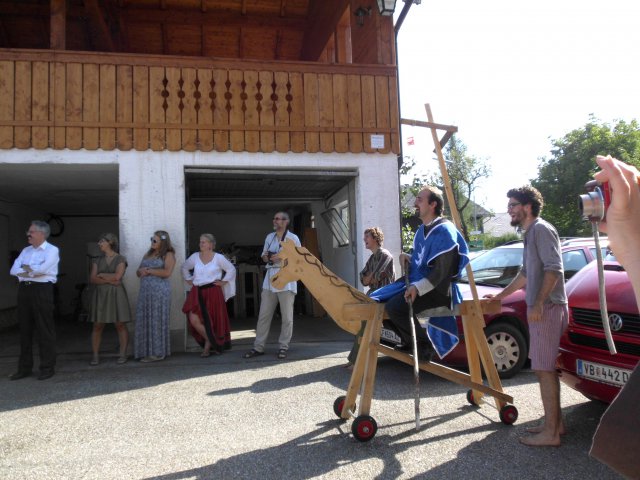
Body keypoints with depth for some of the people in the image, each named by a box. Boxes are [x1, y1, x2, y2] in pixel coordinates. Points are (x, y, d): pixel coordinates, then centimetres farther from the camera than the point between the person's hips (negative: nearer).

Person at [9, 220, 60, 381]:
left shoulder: (52, 250, -3)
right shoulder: (26, 250, 17)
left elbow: (42, 269, -17)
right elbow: (13, 270, 5)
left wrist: (26, 268, 0)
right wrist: (32, 270, -10)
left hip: (42, 290, -7)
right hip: (24, 290, 7)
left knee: (44, 330, -3)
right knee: (25, 329, 11)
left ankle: (48, 367, 5)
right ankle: (24, 368, 20)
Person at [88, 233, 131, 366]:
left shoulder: (120, 259, 1)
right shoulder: (97, 260, 12)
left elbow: (117, 276, -13)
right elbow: (92, 279, 1)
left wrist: (101, 275, -1)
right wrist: (109, 280, -12)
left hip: (116, 295, -3)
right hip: (100, 295, 4)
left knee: (120, 325, -2)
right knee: (97, 326, 1)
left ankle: (122, 355, 5)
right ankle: (95, 356, 7)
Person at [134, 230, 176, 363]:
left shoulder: (168, 255, -2)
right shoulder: (148, 254, 20)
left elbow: (167, 272, -16)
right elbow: (138, 272, 20)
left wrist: (149, 270, -9)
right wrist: (141, 270, -4)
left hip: (159, 291, -7)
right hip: (145, 291, 7)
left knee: (157, 321, -4)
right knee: (145, 321, 4)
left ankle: (158, 353, 3)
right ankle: (147, 351, 10)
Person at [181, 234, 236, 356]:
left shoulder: (218, 257, -3)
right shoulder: (195, 257, 7)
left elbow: (231, 269, 4)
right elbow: (184, 268, 23)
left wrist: (223, 282, -2)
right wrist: (188, 280, 13)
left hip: (213, 292, -3)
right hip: (197, 292, 3)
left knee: (213, 321, 1)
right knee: (194, 319, -9)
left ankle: (208, 345, 22)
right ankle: (211, 342, 12)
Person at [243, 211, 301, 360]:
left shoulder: (293, 238, -1)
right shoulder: (269, 237, 14)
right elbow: (264, 257, 20)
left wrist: (281, 257, -14)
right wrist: (266, 257, -4)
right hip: (270, 277, 5)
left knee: (287, 316, 0)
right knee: (263, 314, 4)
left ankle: (283, 347, 10)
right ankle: (258, 347, 11)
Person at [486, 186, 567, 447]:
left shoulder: (542, 229, -10)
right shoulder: (530, 233, 21)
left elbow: (554, 268, -20)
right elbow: (526, 273, 29)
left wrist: (538, 303, -25)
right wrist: (500, 295, 32)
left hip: (547, 308, -10)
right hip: (541, 309, 10)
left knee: (544, 368, -7)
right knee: (546, 368, 14)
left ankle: (550, 432, 0)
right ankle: (555, 421, 23)